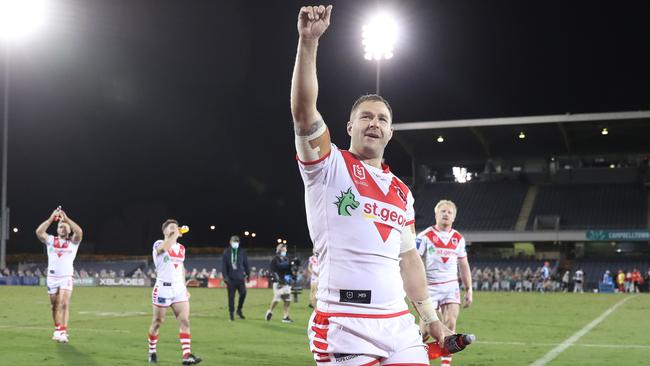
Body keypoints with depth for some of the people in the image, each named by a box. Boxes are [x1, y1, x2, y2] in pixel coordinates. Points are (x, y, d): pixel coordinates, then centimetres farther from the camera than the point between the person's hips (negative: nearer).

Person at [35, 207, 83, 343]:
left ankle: (63, 332, -18)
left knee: (65, 304, -14)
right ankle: (57, 330, 21)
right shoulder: (50, 240, 8)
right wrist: (51, 218, -16)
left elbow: (79, 232, -18)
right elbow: (39, 232, -10)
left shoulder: (73, 242, 4)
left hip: (66, 277, -2)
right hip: (52, 277, 2)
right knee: (55, 305, 9)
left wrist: (66, 218, -19)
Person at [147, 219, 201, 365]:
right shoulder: (159, 244, -5)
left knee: (185, 321, -8)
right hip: (163, 288, -5)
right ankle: (152, 352, 25)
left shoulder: (181, 248, 14)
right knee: (157, 322, 6)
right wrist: (175, 234, -26)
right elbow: (163, 248, -32)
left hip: (179, 289, 5)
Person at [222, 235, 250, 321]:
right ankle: (231, 313, 13)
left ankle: (239, 310, 8)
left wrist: (248, 274, 8)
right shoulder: (226, 252, 4)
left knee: (243, 293, -13)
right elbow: (224, 265, 2)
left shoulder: (242, 252, 7)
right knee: (231, 296, 2)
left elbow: (246, 264, 11)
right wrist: (225, 277, -5)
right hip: (231, 278, 0)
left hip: (240, 277, 0)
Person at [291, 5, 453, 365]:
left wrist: (430, 317, 17)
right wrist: (308, 41, -22)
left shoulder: (401, 191, 19)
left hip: (399, 324, 5)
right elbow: (303, 112, -14)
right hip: (343, 327, -5)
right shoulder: (329, 166, 2)